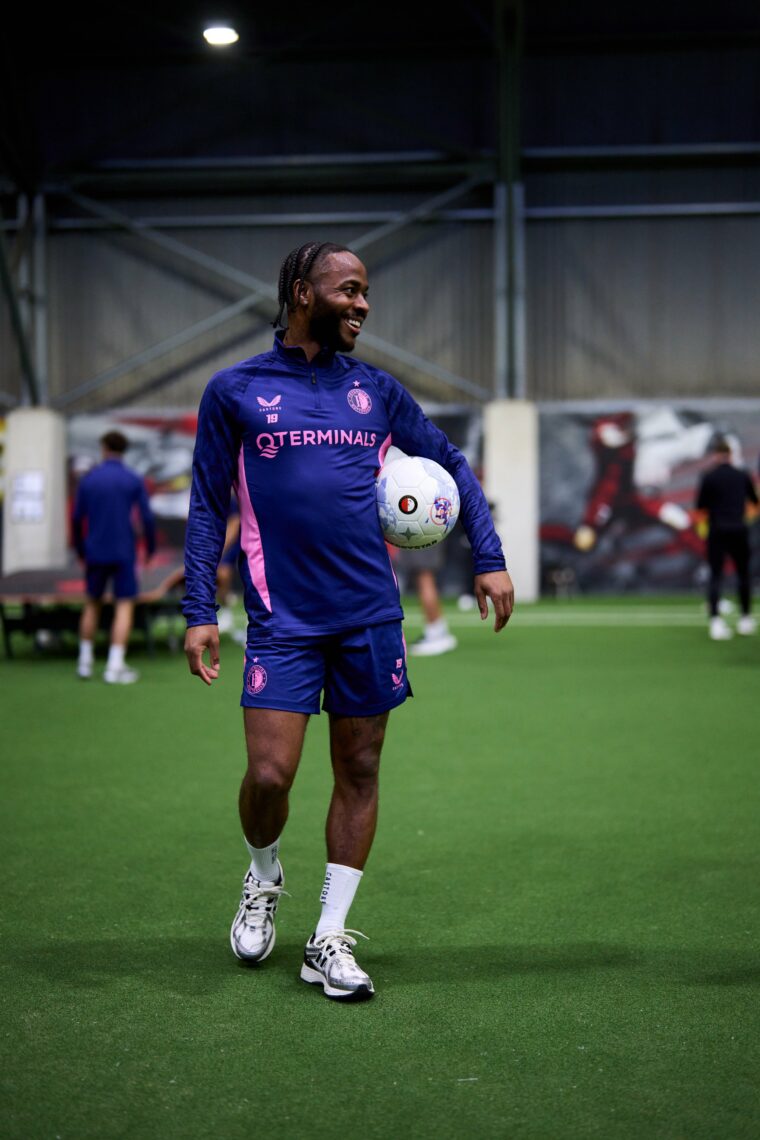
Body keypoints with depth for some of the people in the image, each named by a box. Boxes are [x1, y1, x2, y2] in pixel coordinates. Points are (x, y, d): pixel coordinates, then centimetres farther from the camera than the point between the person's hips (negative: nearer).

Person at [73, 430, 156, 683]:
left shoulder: (88, 479, 2)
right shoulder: (133, 480, -4)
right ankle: (115, 667, -8)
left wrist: (80, 550, 18)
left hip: (95, 554, 3)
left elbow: (77, 519, 5)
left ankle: (85, 663, 19)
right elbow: (147, 517, -6)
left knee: (92, 604, 17)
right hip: (123, 553, -3)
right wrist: (150, 548, 9)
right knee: (124, 607, 1)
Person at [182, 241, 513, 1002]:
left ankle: (329, 941, 16)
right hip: (282, 618, -3)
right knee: (268, 774, -9)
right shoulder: (234, 391, 2)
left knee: (358, 773, 5)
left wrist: (489, 558, 9)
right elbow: (207, 506, 3)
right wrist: (199, 612, -3)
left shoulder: (376, 391, 10)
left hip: (370, 616, 3)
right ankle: (263, 880, 24)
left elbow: (451, 466, 19)